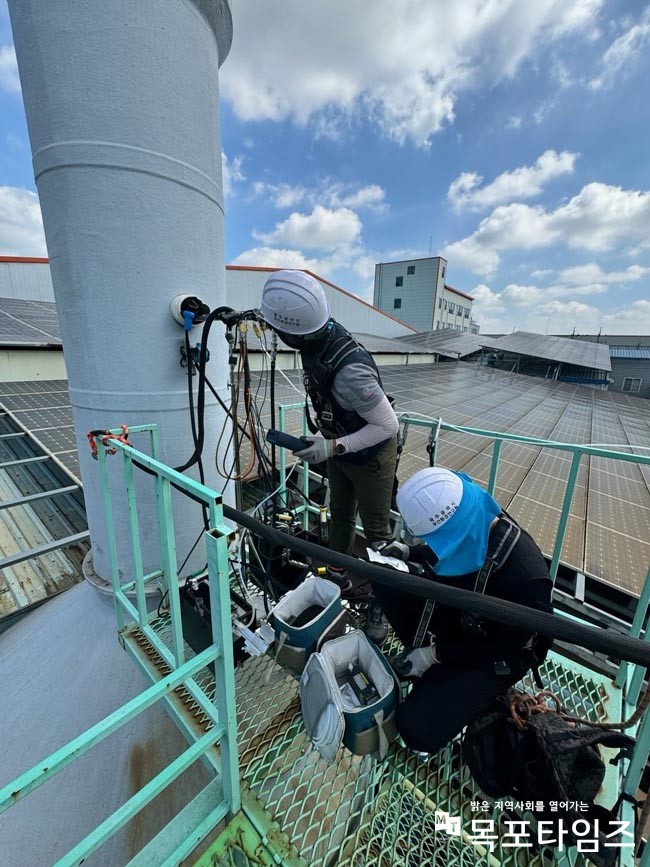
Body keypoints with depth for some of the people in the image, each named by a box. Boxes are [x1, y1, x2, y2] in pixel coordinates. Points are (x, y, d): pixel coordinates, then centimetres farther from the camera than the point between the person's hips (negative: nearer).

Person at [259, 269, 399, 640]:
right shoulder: (324, 333, -15)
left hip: (371, 457, -8)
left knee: (376, 532, 9)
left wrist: (333, 447, -32)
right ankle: (340, 578, 46)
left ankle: (384, 600, 33)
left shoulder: (349, 371, -40)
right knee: (340, 517, 23)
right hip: (341, 450, 8)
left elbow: (388, 425, -29)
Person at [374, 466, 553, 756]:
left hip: (495, 656, -6)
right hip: (455, 611, 6)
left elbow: (507, 645, -21)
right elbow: (436, 553, 5)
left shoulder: (525, 577, -38)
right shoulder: (470, 530, -20)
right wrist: (407, 552, -13)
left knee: (418, 729, -20)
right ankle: (425, 667, 4)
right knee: (385, 580, -11)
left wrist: (436, 653, -19)